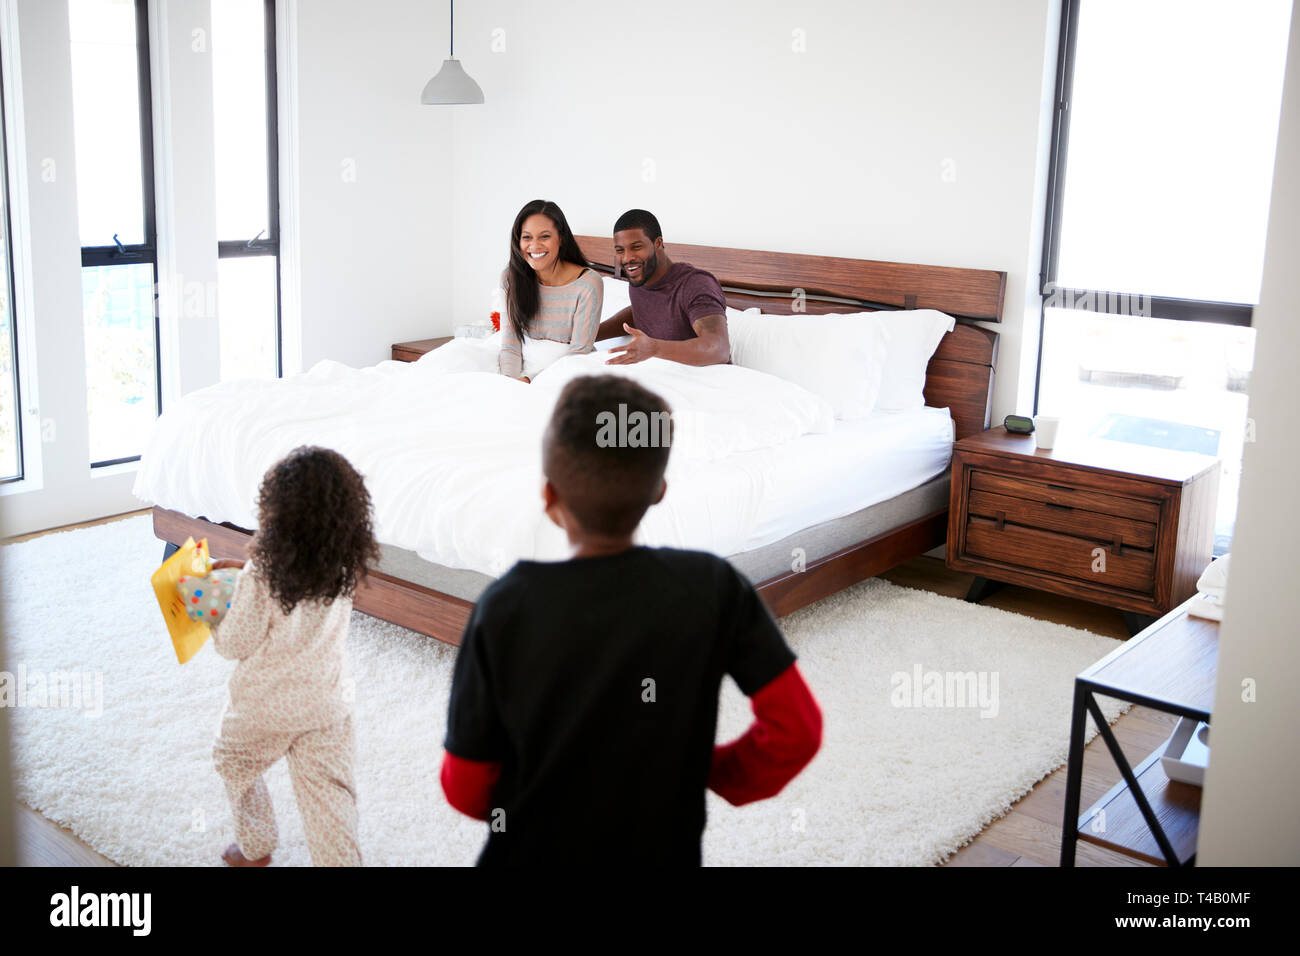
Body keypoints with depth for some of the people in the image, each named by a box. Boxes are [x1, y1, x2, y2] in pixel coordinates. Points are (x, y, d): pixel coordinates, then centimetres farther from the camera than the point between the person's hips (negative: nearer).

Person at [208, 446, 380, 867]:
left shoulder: (260, 577, -27)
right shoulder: (345, 565, -12)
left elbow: (237, 644, -16)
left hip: (264, 706, -3)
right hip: (327, 702, 3)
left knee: (236, 767, 27)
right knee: (328, 792, 12)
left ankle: (255, 848, 44)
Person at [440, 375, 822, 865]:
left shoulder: (506, 606, -17)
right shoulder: (712, 586, -17)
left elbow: (465, 790, -10)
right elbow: (796, 728, -12)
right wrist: (719, 772, 4)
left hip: (530, 850, -1)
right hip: (665, 852, 1)